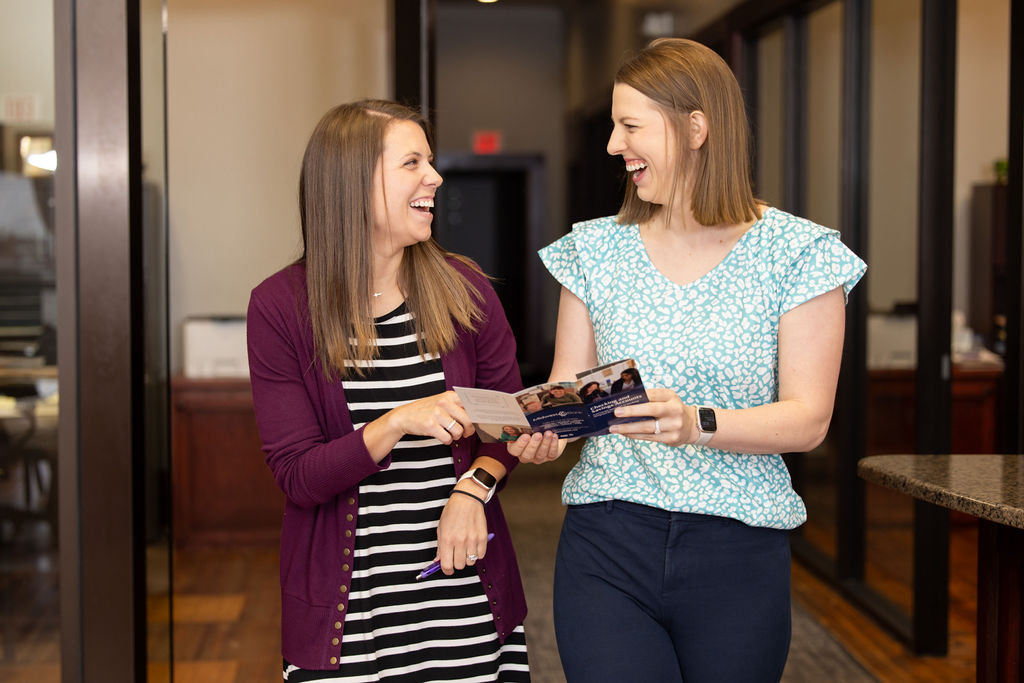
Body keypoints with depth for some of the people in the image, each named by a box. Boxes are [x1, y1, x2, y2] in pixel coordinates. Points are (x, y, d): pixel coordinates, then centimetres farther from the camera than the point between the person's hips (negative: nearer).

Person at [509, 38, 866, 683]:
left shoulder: (797, 253, -3)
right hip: (607, 540, 2)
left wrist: (697, 424, -25)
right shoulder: (597, 248, 8)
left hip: (738, 555, -1)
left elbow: (809, 418, -8)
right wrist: (543, 429, -15)